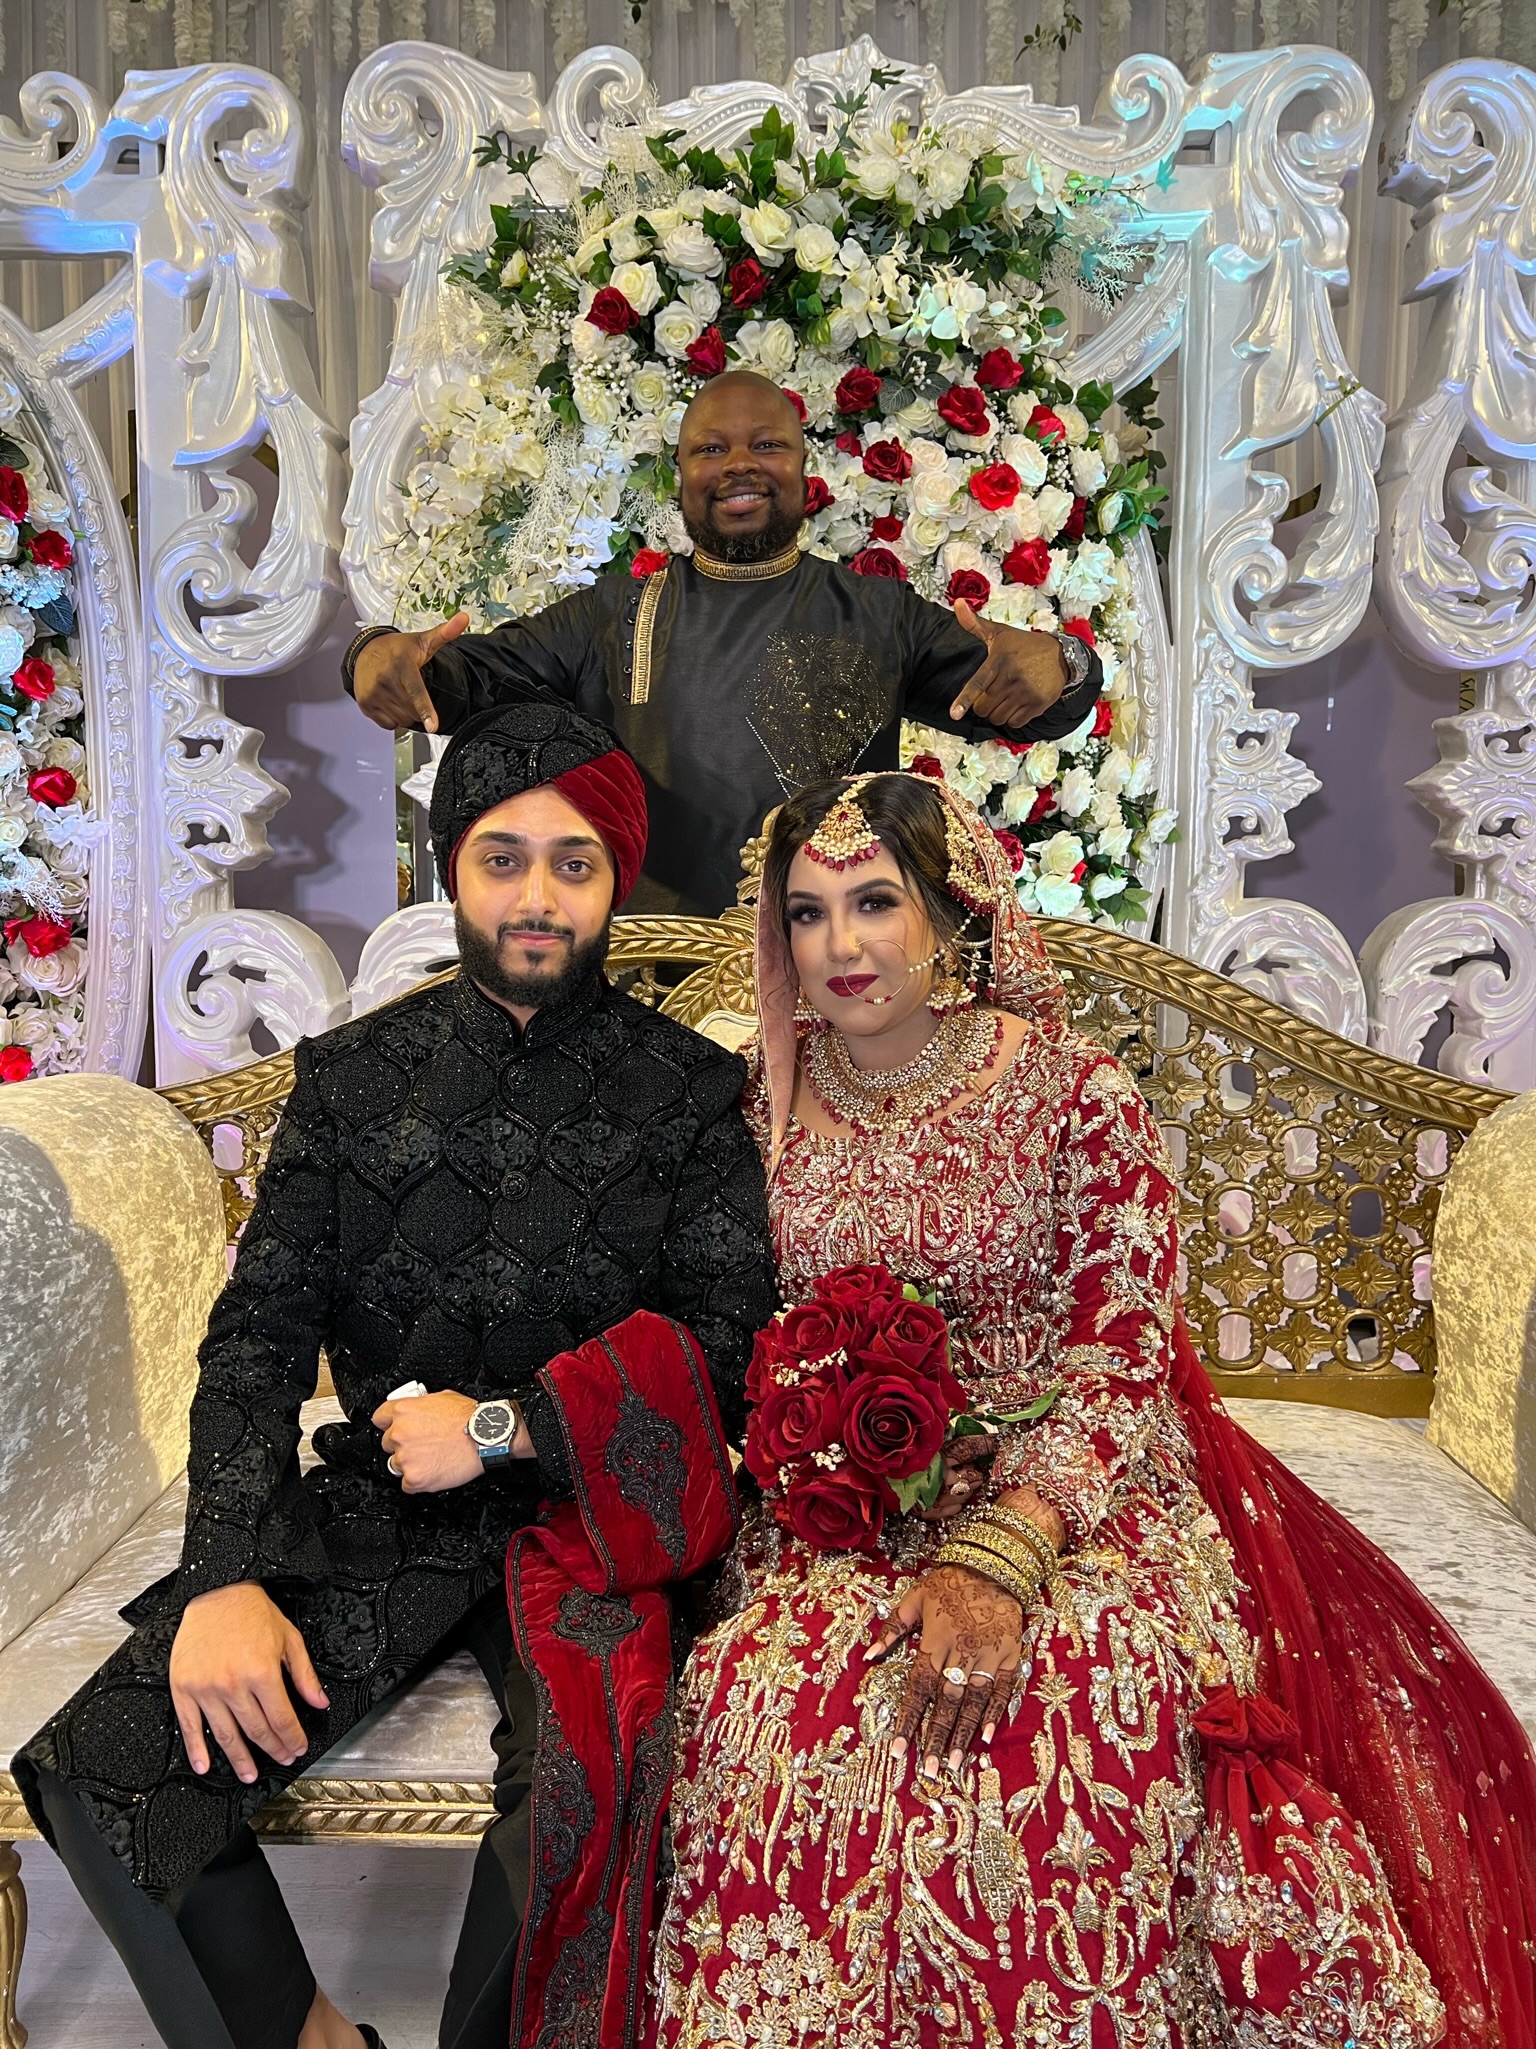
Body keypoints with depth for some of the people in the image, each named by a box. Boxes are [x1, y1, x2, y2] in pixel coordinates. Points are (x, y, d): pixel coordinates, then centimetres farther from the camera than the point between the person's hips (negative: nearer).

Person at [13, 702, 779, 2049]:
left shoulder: (691, 1089, 1)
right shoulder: (351, 1077, 7)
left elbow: (730, 1348, -4)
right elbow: (257, 1337, 2)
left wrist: (502, 1428, -12)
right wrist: (225, 1576, -12)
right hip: (375, 1508, 3)